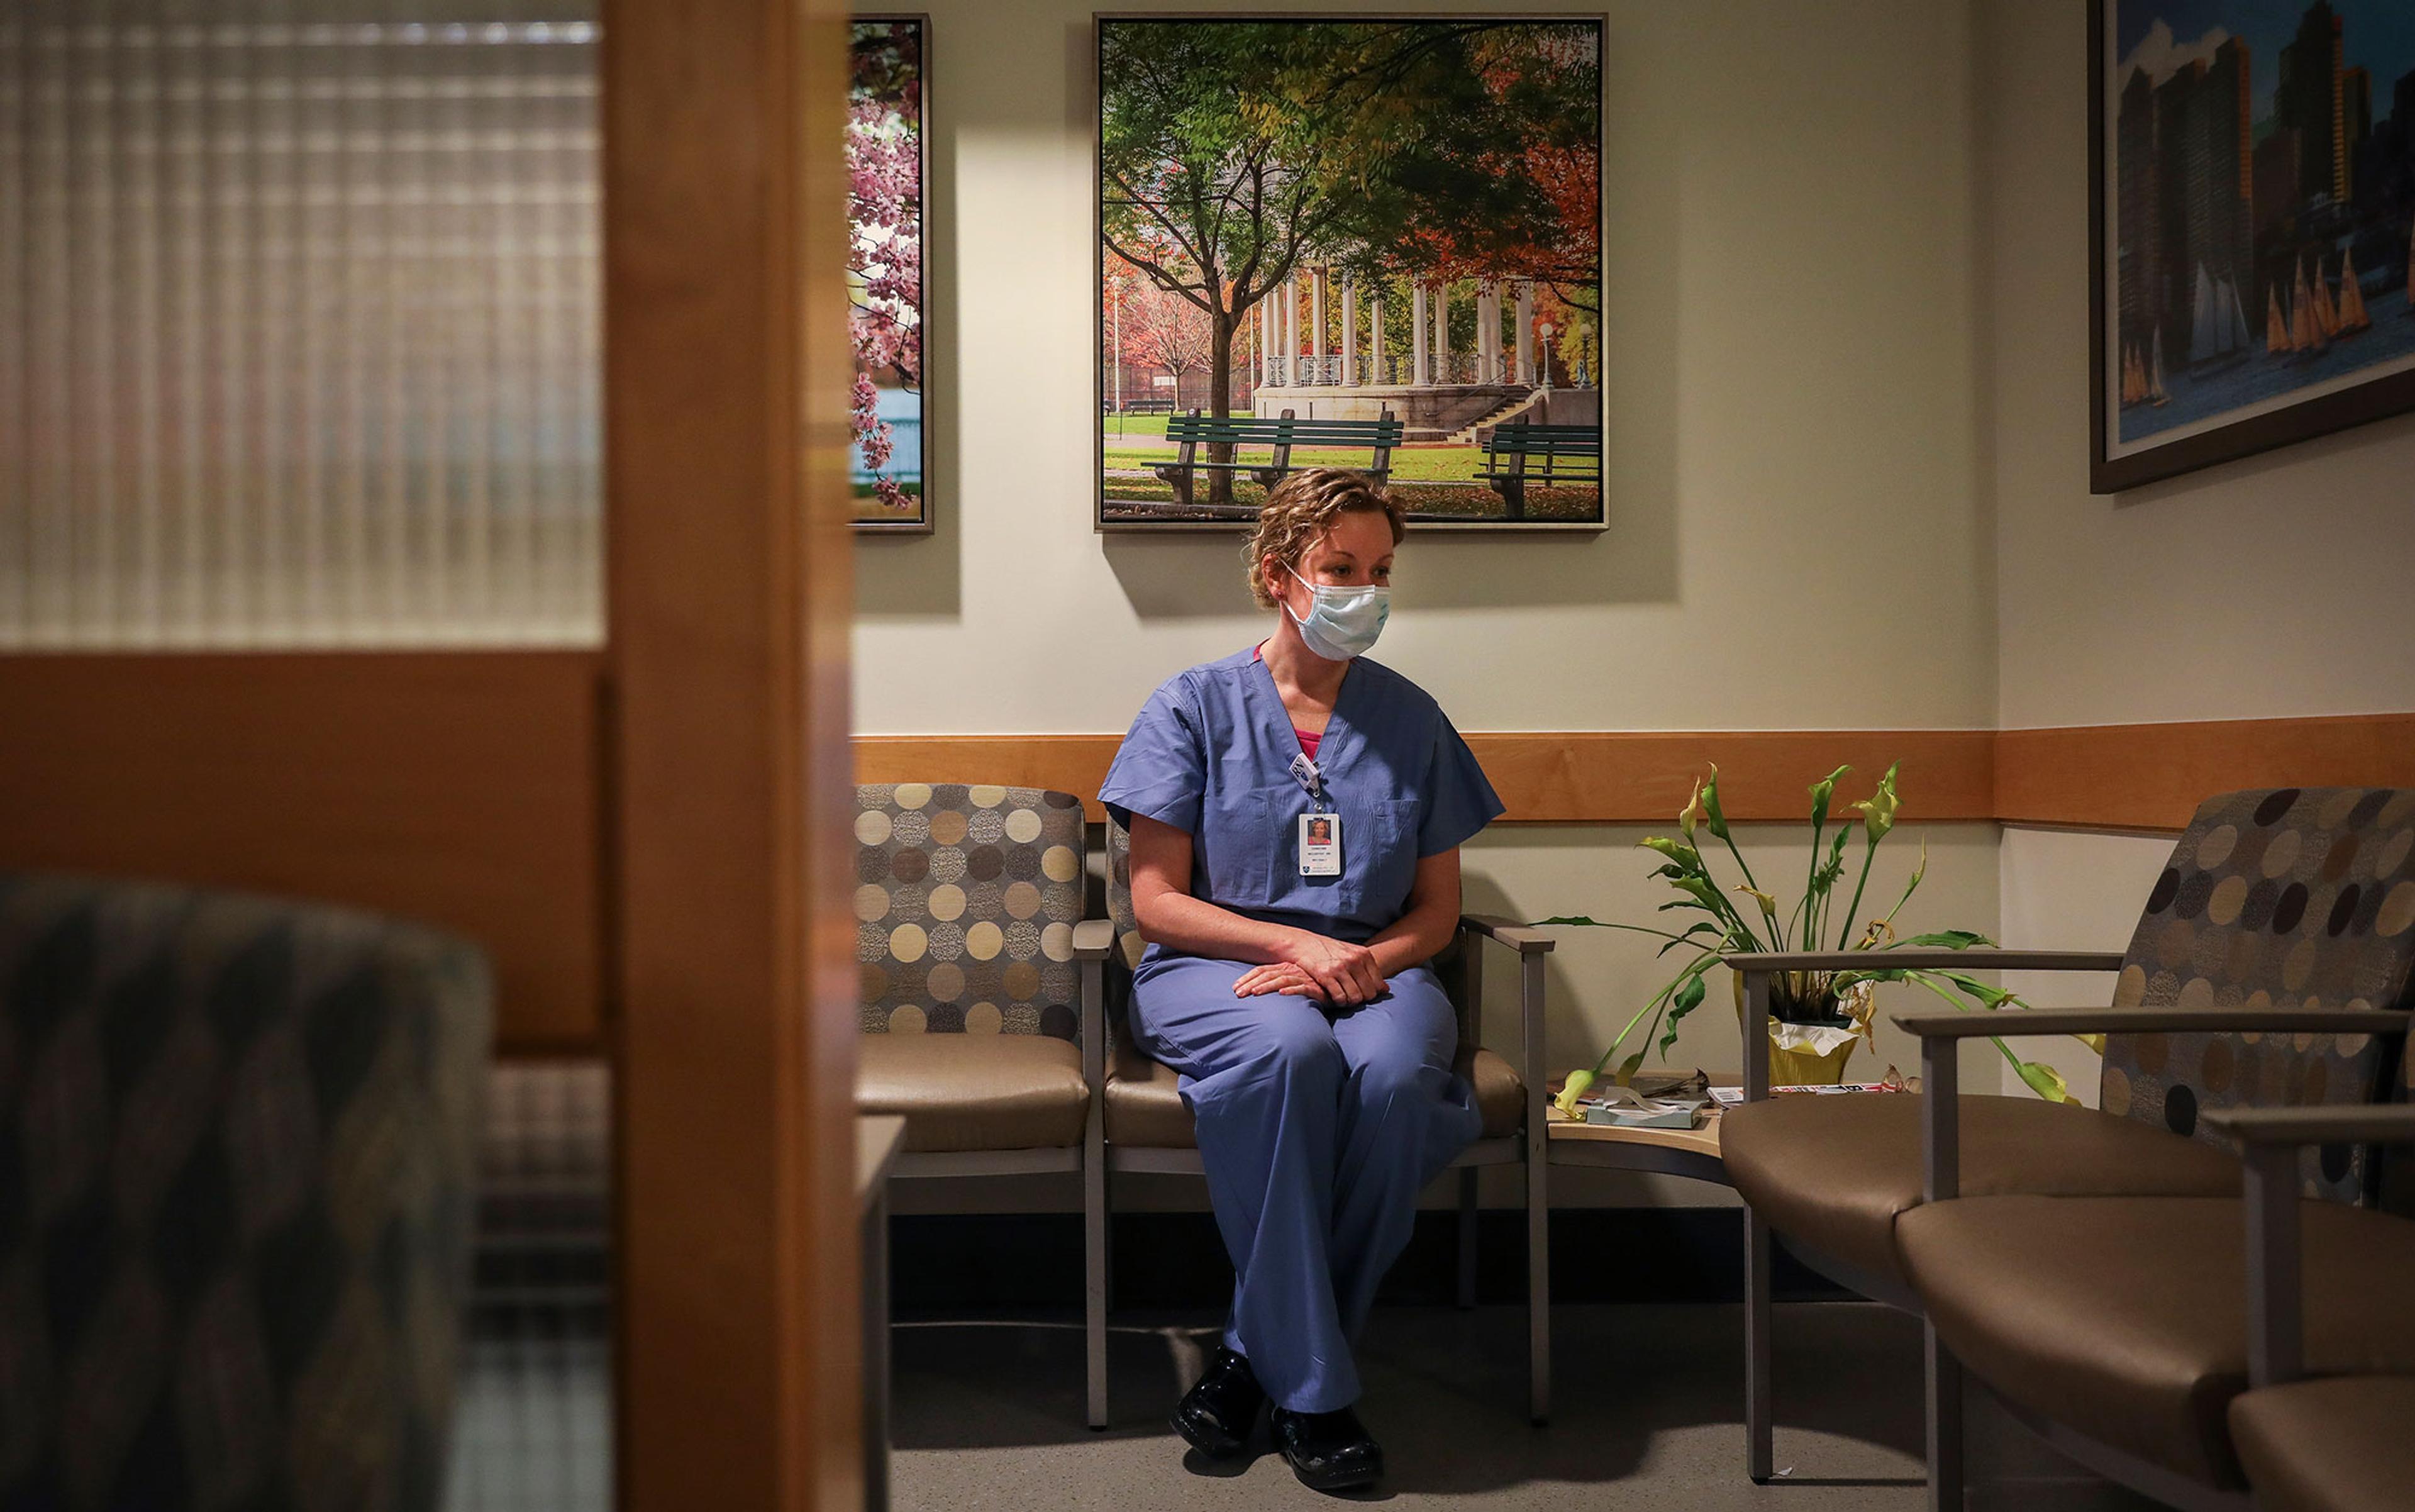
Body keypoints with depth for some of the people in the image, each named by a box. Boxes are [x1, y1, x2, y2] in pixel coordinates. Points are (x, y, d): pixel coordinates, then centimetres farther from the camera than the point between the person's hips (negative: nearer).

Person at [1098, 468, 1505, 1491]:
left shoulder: (1410, 719, 12)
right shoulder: (1195, 706, 4)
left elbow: (1437, 908, 12)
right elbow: (1156, 901, -2)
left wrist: (1364, 963, -10)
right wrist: (1297, 944, -15)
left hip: (1373, 972, 2)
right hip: (1213, 969, -2)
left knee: (1392, 1070, -35)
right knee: (1287, 1049, -38)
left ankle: (1257, 1352, -18)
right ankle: (1309, 1390, -29)